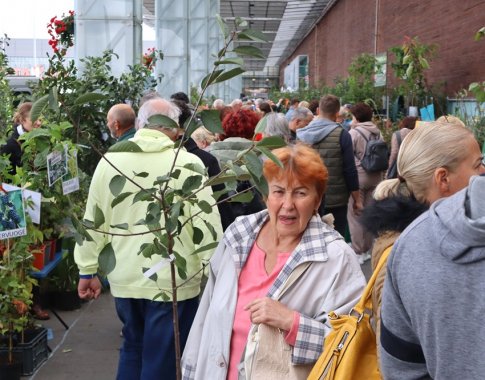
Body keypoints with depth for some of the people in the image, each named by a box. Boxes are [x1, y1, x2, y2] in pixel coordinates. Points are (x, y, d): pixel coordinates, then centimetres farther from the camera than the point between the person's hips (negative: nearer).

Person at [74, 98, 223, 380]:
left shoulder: (110, 161, 0)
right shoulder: (188, 163, -11)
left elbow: (93, 221, 4)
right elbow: (207, 224, -11)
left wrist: (88, 270, 14)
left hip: (124, 278, 4)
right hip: (173, 280, -4)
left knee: (133, 348, 25)